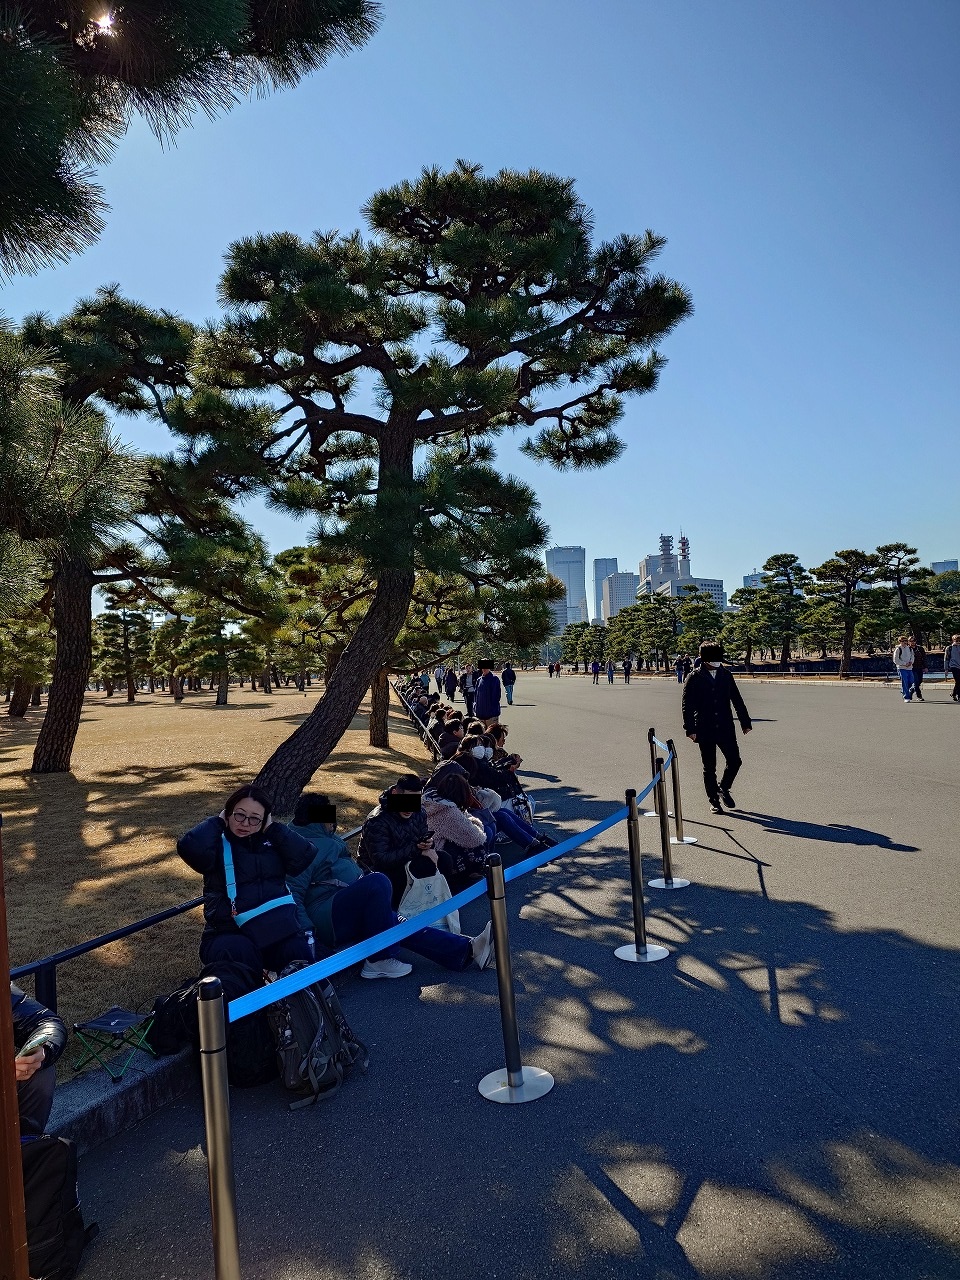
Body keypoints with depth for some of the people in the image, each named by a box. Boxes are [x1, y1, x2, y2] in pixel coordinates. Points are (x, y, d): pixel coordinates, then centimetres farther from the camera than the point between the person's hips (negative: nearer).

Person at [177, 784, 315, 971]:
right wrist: (218, 822, -4)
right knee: (239, 952, -33)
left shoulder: (272, 841, 14)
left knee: (298, 950, -26)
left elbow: (305, 856, -2)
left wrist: (273, 828, 0)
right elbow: (188, 847, -19)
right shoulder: (218, 844, 4)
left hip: (278, 927, 2)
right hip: (229, 933, -2)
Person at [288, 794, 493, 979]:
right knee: (378, 882, -29)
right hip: (324, 917, -10)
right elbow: (293, 893, -19)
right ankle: (380, 961, -21)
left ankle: (468, 950, -10)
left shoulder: (326, 838, 21)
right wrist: (307, 932, -27)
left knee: (399, 923, -3)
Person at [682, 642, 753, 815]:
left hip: (726, 729, 3)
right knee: (709, 768, 5)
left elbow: (737, 700, 12)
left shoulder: (726, 675, 6)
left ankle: (723, 788, 27)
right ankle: (714, 801, 19)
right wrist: (690, 729, -12)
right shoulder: (695, 678, -5)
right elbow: (687, 705, -6)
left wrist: (745, 722, 11)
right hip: (705, 731, -3)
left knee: (735, 762, 0)